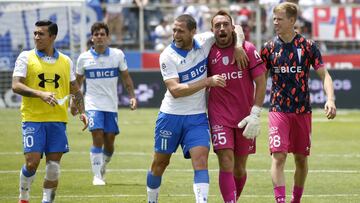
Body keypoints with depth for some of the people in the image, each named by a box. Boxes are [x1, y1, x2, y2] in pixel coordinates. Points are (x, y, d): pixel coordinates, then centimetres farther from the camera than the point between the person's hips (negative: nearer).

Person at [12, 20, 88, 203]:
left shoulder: (65, 61, 11)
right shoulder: (26, 57, 1)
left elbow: (75, 90, 18)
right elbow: (16, 86, -8)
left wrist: (81, 112, 3)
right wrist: (40, 94, -22)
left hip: (58, 119, 3)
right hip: (33, 119, -3)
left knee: (54, 164, 0)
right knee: (32, 161, -9)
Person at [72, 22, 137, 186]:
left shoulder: (118, 55, 0)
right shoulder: (84, 58, -1)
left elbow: (126, 77, 9)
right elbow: (77, 81, 12)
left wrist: (132, 96, 0)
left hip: (111, 105, 2)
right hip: (93, 104, -2)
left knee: (109, 141, 3)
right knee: (98, 138, -16)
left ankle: (103, 166, 32)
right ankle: (97, 176, -10)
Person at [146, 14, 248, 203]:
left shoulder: (204, 41, -5)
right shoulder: (168, 56, -14)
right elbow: (175, 90, -24)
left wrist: (237, 46, -8)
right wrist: (207, 82, -27)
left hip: (197, 117, 1)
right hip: (171, 116, -1)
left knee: (201, 159, -16)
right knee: (160, 162, 10)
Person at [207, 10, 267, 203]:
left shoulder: (248, 49, -3)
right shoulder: (208, 53, 1)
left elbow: (261, 82, -4)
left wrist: (255, 114, -10)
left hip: (245, 118, 0)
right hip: (219, 116, 0)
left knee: (240, 168, 9)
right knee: (226, 164, -13)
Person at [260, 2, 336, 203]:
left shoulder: (308, 46, -1)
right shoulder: (269, 48, 2)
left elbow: (324, 74, -2)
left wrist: (330, 99, -17)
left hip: (303, 111, 1)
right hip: (278, 110, 0)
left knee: (301, 159, 9)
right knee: (278, 156, -15)